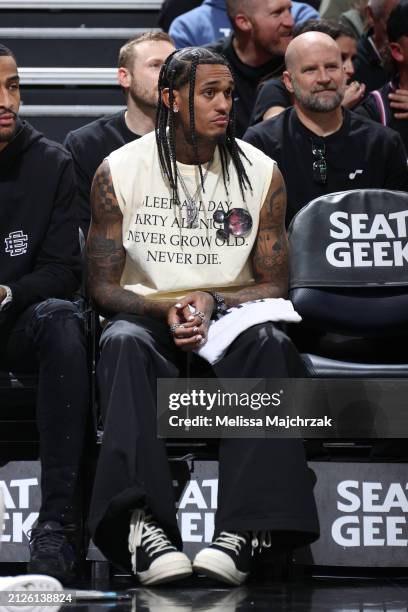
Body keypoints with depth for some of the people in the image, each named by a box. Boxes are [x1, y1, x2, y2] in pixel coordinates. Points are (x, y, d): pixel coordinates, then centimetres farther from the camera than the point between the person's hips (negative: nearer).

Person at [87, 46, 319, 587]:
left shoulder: (261, 172, 5)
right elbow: (103, 287, 3)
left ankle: (242, 530, -47)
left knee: (270, 344, -35)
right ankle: (143, 523, -53)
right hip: (148, 314, -1)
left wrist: (210, 301, -13)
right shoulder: (119, 172, 2)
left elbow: (273, 285, 7)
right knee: (123, 341, -37)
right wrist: (166, 309, -16)